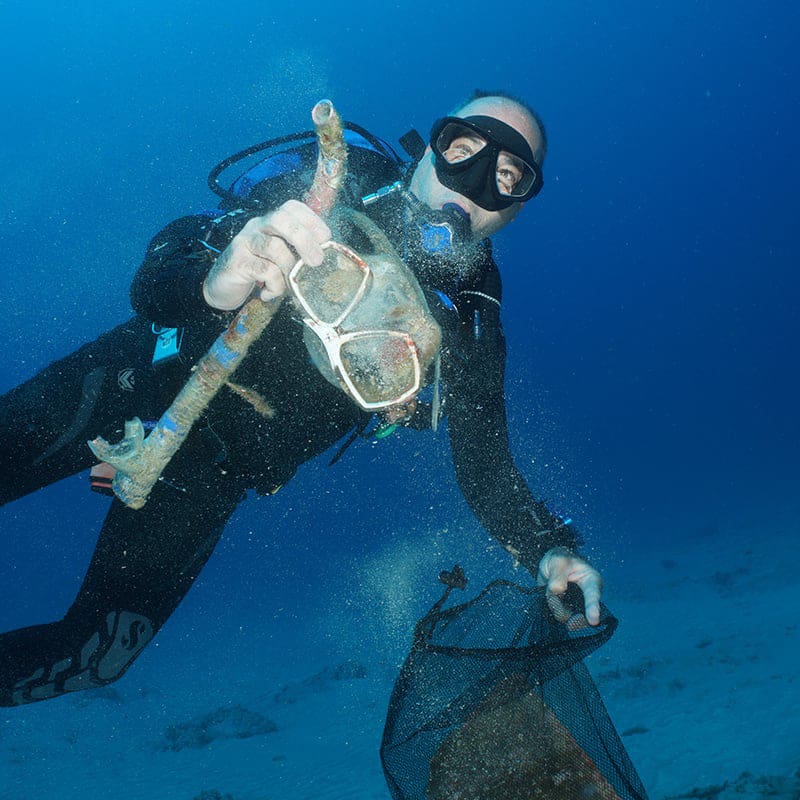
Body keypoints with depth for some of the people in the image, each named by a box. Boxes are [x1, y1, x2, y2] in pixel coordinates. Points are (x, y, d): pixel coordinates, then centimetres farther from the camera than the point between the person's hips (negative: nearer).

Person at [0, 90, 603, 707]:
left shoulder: (470, 320, -7)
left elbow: (486, 470, -5)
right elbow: (155, 279, -23)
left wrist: (549, 550, -25)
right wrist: (212, 284, -48)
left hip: (212, 467, 2)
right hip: (139, 374, -1)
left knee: (98, 654, -5)